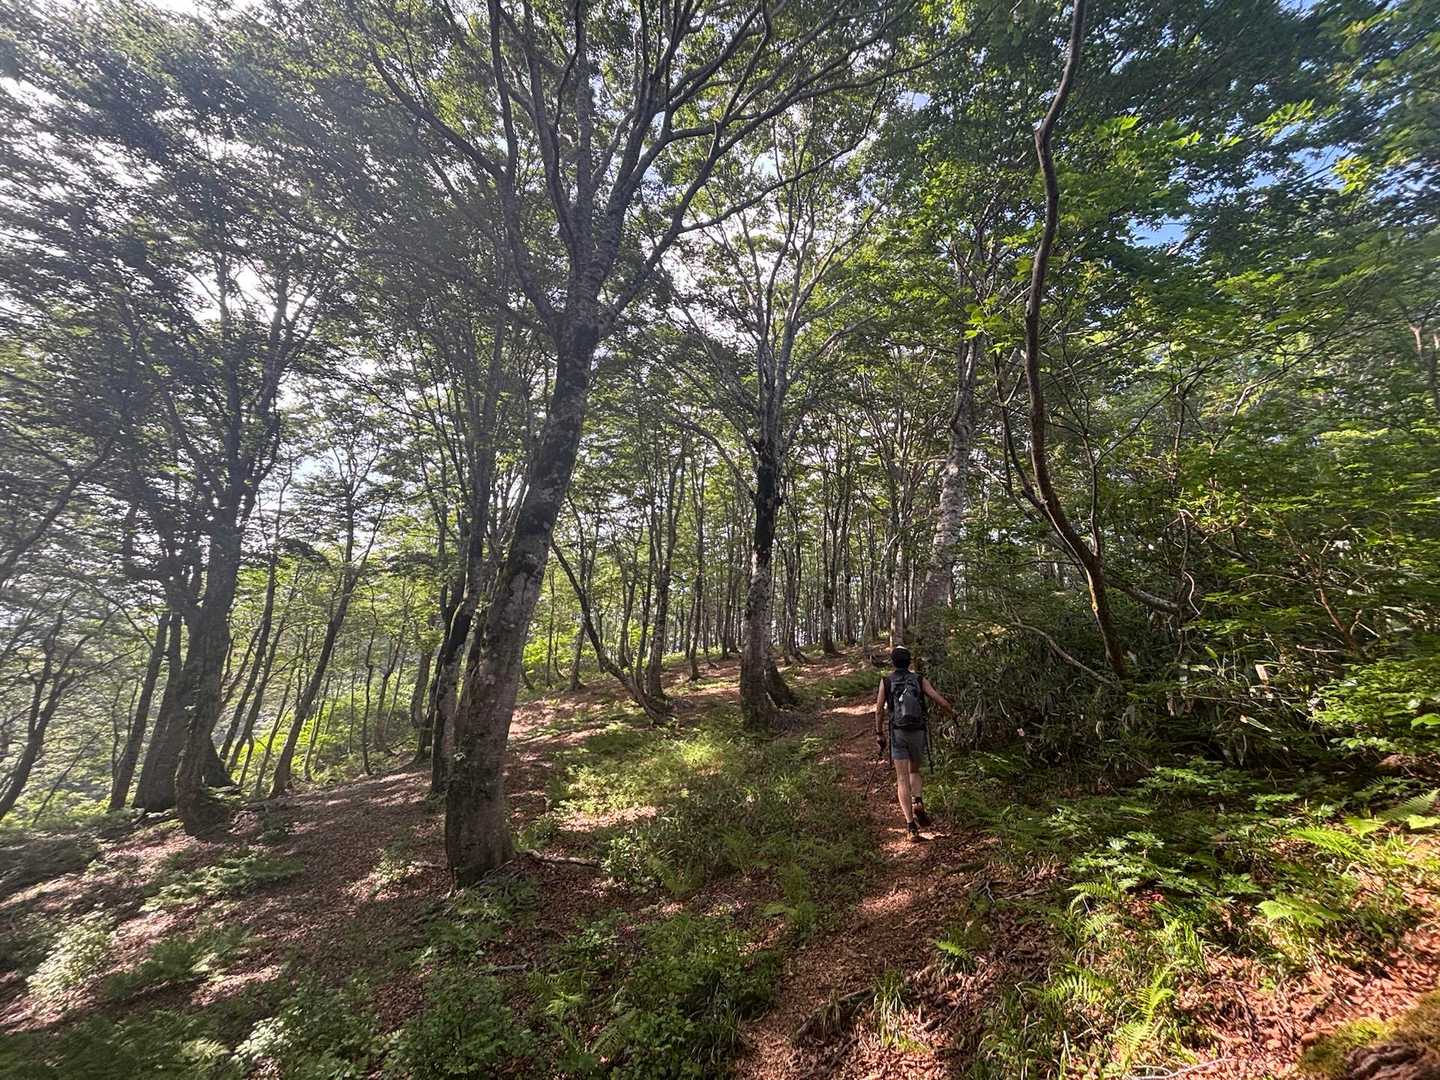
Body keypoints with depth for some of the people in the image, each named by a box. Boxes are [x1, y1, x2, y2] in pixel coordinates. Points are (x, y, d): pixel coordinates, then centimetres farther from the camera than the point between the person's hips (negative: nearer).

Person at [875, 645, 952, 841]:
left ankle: (911, 824, -9)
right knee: (914, 772, 23)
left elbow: (879, 710, 0)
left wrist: (879, 733, 9)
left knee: (903, 779, 0)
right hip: (918, 732, 2)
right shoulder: (920, 680, 2)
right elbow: (939, 700, -4)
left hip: (898, 733, -1)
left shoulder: (886, 681, 1)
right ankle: (918, 803, -3)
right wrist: (953, 712, 16)